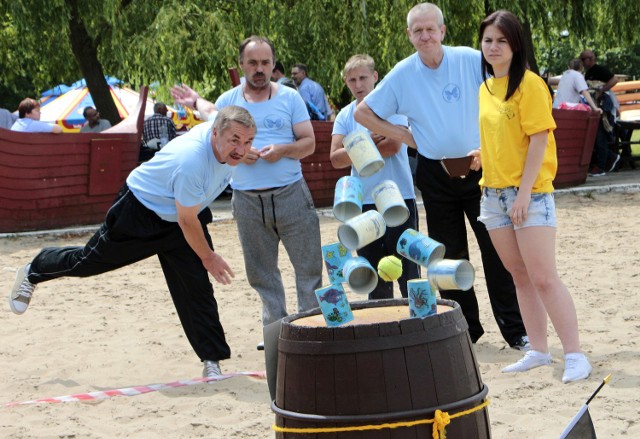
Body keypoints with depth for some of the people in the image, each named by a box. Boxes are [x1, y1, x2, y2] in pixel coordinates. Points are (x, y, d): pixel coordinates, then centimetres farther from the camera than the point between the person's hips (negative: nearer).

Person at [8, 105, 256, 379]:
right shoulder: (190, 161, -42)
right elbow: (187, 222, -28)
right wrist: (208, 257, -15)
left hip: (178, 216, 7)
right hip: (139, 212, -7)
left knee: (197, 287, -2)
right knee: (91, 260, 12)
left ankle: (213, 361, 1)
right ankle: (32, 273, 40)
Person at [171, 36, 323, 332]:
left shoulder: (289, 97, 4)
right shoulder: (228, 101, 8)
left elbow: (309, 142, 3)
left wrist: (283, 150, -16)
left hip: (290, 194, -1)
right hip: (247, 200, 2)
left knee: (308, 264, 0)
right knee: (261, 272, 8)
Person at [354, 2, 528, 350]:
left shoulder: (471, 60, -6)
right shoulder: (402, 74, -1)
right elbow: (363, 113, 8)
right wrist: (404, 136, 0)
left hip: (479, 167, -2)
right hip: (435, 174, 2)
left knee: (496, 249, -5)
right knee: (450, 254, 7)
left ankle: (515, 330, 0)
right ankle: (464, 328, 18)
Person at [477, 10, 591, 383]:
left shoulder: (529, 84, -10)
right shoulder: (485, 89, 11)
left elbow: (539, 139, -14)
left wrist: (524, 192, -18)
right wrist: (477, 157, 4)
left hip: (530, 193, -7)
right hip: (494, 194, 7)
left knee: (543, 278, -10)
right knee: (520, 276, 11)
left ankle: (575, 356, -6)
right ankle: (539, 352, 18)